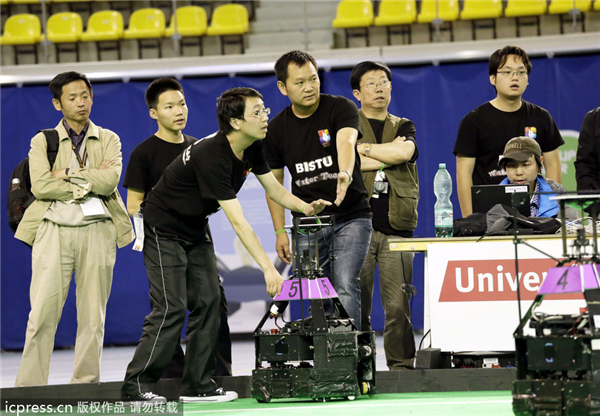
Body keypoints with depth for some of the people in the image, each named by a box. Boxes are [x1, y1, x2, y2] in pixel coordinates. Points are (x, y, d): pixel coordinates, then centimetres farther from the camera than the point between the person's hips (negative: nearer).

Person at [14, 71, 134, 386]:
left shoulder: (108, 140, 14)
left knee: (93, 315, 1)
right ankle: (29, 385, -5)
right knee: (43, 313, -8)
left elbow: (109, 181, -4)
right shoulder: (42, 142, 11)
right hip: (54, 230, -1)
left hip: (97, 230, 1)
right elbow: (40, 186, -5)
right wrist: (88, 182, -6)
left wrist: (67, 175, -4)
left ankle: (86, 384, 8)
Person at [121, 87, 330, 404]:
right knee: (172, 308, -13)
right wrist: (267, 267, -35)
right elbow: (237, 221, -34)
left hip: (195, 228, 9)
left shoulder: (252, 148, -6)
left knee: (208, 301, 1)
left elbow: (273, 188, 7)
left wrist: (305, 207, -13)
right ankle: (136, 386, -6)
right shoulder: (212, 156, -33)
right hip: (164, 229, -9)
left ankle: (198, 386, 4)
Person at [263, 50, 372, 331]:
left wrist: (345, 175, -51)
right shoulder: (277, 129, 4)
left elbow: (346, 141, -29)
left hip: (350, 218, -4)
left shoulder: (340, 108, -8)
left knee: (345, 289, -17)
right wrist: (280, 231, 5)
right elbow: (274, 182, 12)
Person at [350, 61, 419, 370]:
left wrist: (362, 148, -2)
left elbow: (404, 152, -5)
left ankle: (401, 366, 2)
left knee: (398, 305, -4)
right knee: (356, 305, -5)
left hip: (396, 228, 2)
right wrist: (387, 156, -3)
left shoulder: (403, 127, 18)